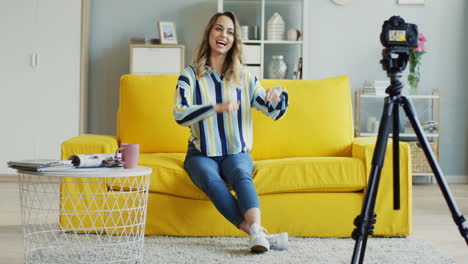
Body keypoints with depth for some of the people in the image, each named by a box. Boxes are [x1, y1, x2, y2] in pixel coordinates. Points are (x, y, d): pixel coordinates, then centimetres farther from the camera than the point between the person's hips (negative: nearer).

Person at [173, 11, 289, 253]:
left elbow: (275, 113, 9)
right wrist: (218, 107, -30)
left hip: (237, 153, 1)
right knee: (211, 180, -34)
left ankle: (256, 231, -56)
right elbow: (180, 114, -14)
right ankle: (259, 234, -44)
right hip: (201, 154, -1)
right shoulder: (190, 75, 2)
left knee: (241, 174, -34)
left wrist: (279, 95, -16)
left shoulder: (245, 78, 9)